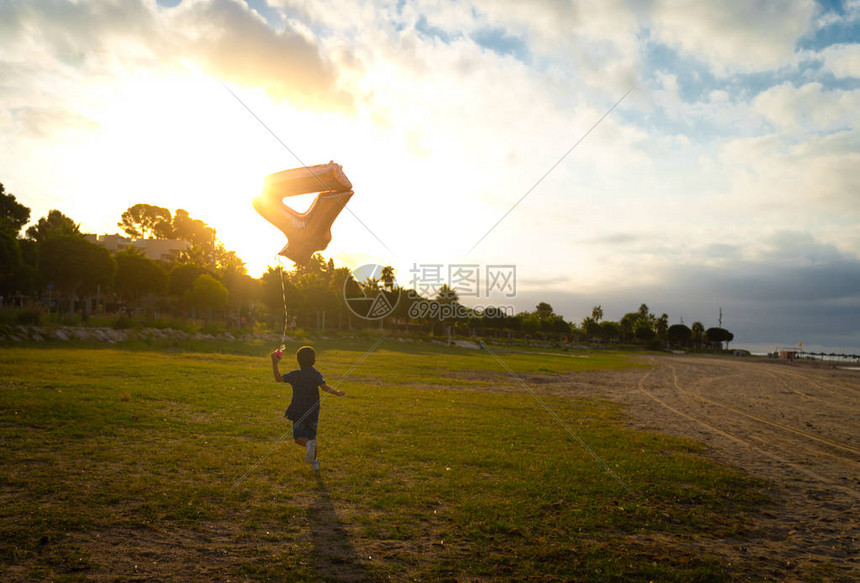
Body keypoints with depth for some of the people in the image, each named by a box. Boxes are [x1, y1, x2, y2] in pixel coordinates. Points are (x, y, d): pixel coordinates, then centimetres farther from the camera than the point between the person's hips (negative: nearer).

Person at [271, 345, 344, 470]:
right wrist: (337, 393, -13)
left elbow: (278, 378, -8)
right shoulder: (316, 374, -7)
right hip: (313, 412, 2)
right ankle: (314, 462, 23)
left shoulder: (295, 374, -6)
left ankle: (309, 444, -28)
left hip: (298, 413, -2)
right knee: (312, 435, 20)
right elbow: (324, 386, -22)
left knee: (299, 437, 5)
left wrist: (275, 363, -4)